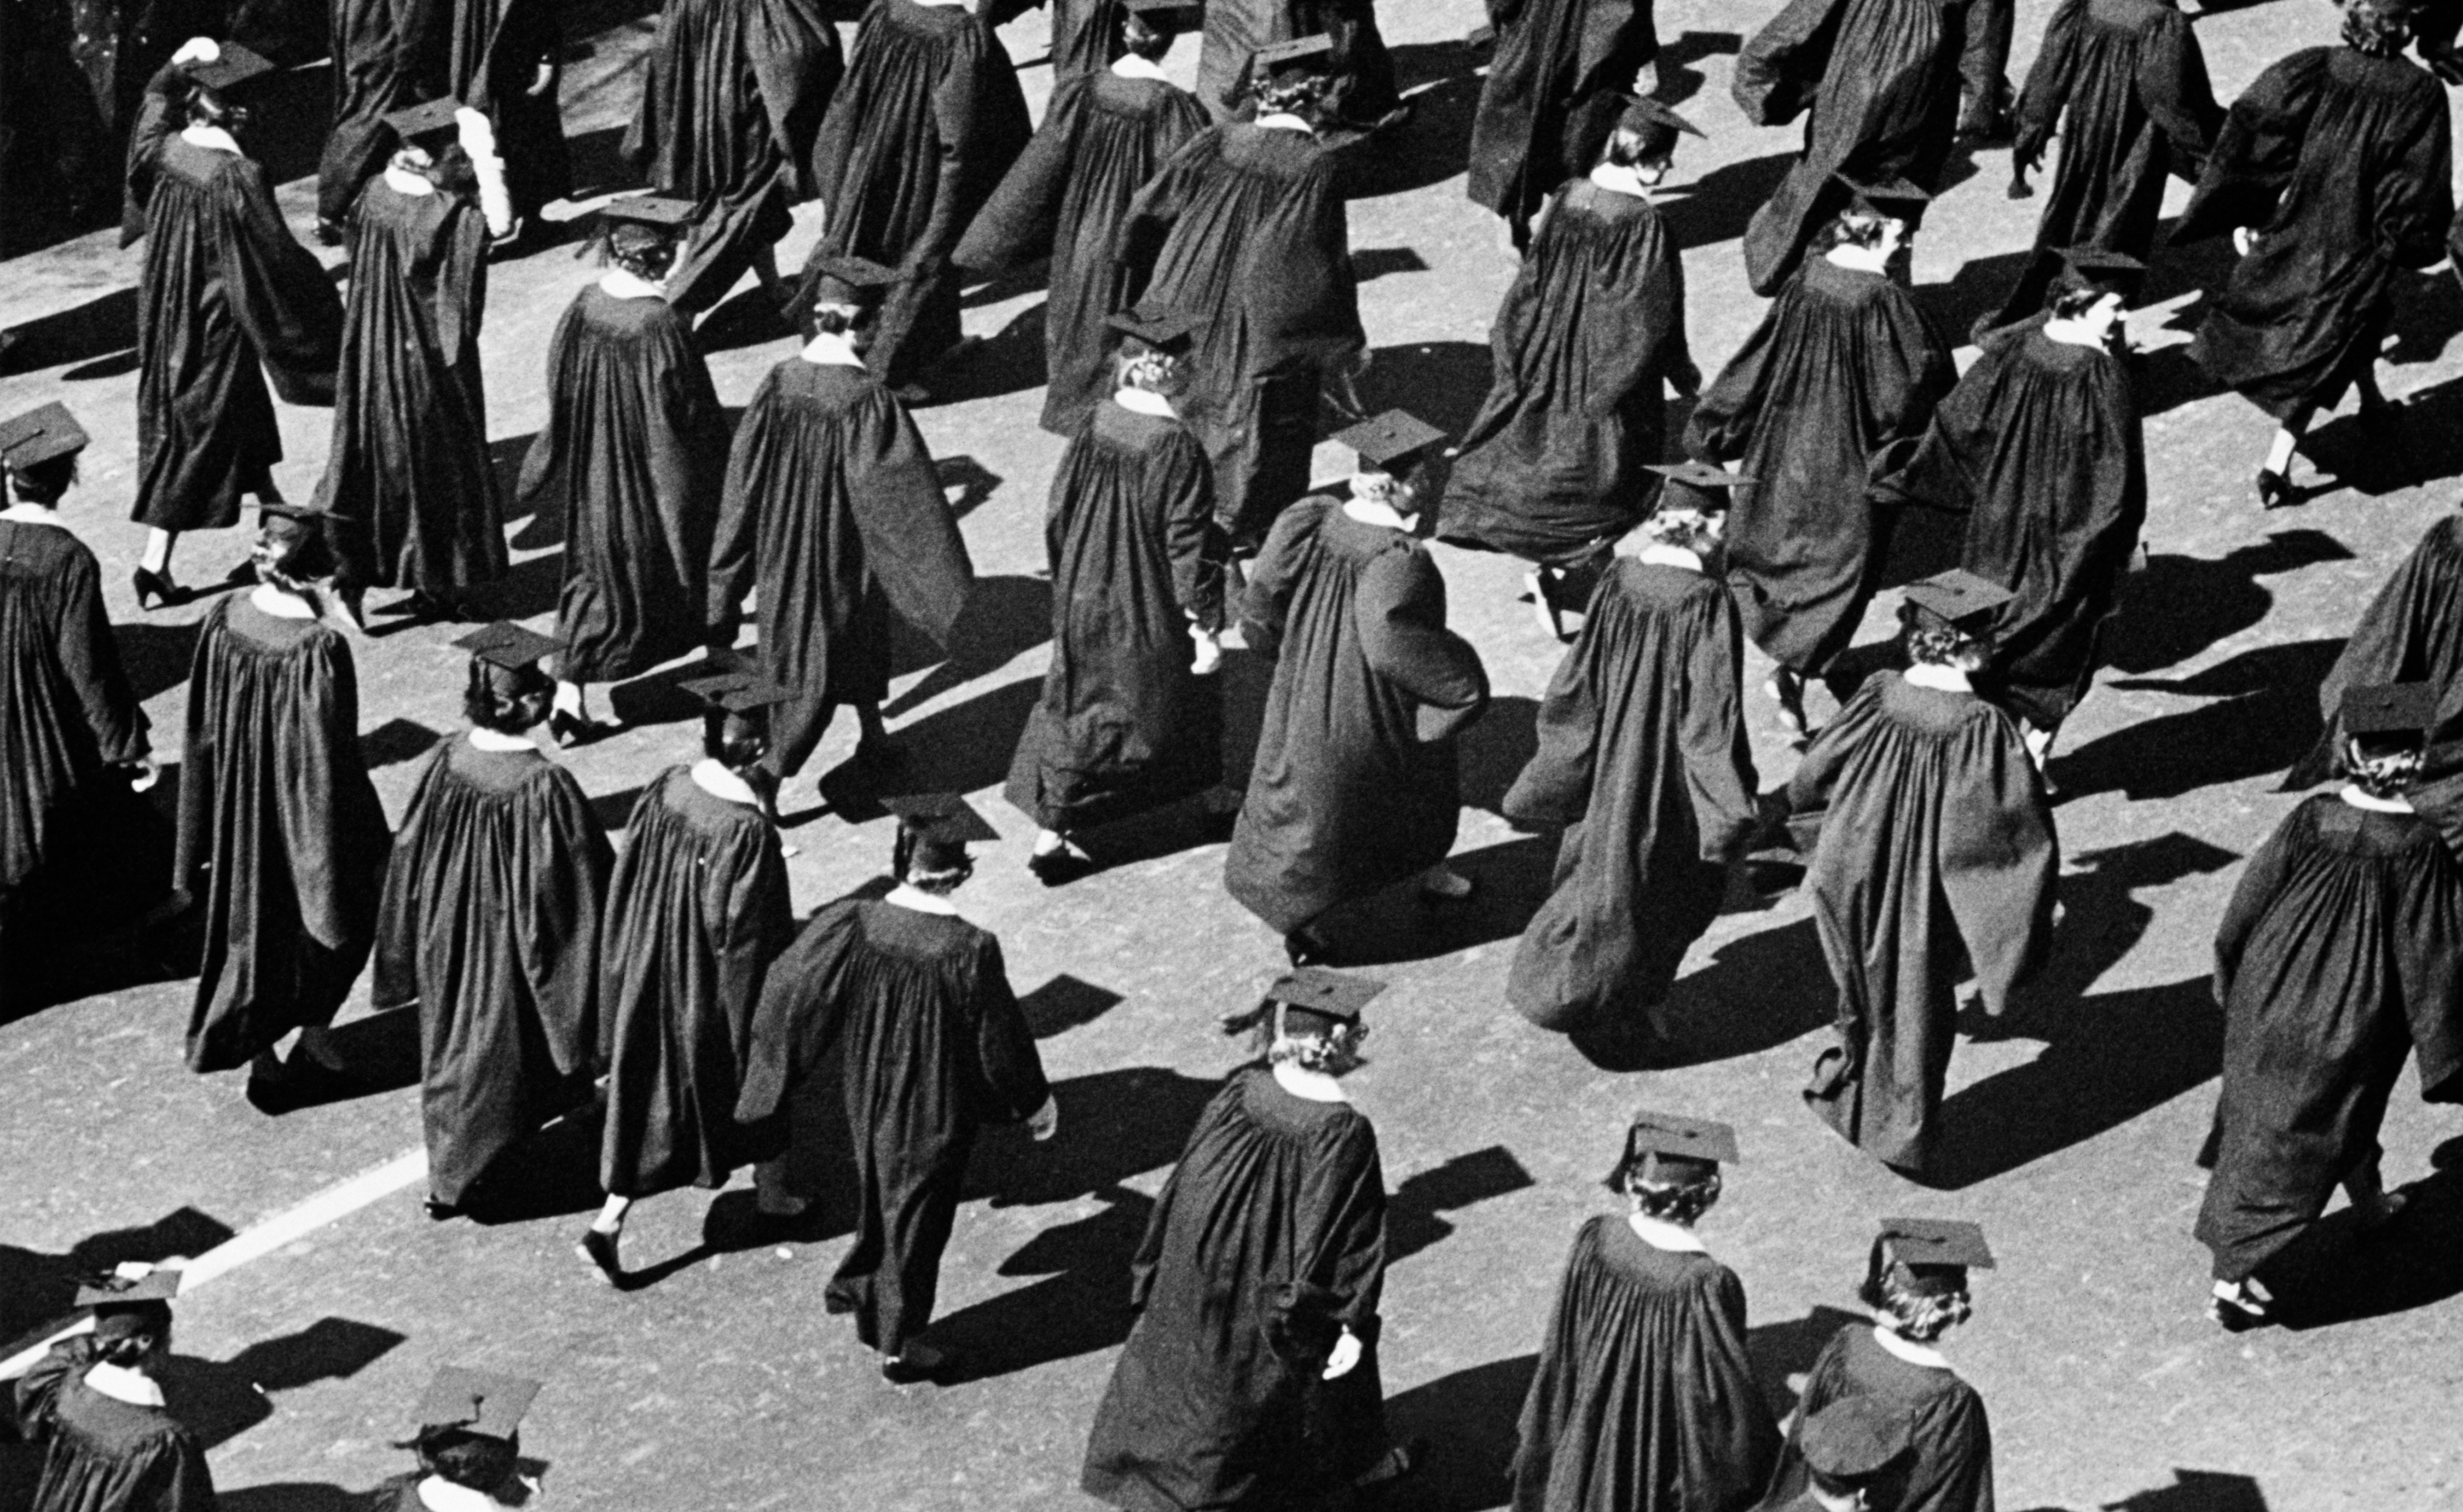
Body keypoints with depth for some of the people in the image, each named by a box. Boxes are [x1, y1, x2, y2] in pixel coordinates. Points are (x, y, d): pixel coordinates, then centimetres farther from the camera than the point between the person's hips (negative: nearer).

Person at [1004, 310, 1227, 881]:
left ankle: (1053, 832, 10)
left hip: (1087, 600, 5)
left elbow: (1058, 513, 3)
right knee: (1184, 699, 19)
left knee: (1079, 712, 15)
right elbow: (1189, 546, -20)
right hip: (1151, 614, -5)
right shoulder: (1176, 448, -23)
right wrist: (1206, 626, -12)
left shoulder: (1094, 428, -7)